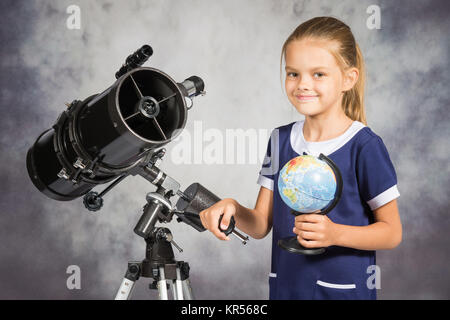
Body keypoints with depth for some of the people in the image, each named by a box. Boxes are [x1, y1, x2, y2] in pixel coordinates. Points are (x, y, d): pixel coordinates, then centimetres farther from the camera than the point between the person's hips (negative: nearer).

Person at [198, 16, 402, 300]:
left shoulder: (364, 145, -12)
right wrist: (233, 210, -15)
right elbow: (262, 225, 4)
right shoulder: (280, 140, 3)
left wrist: (336, 234, -23)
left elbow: (392, 233, -9)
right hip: (285, 286, 4)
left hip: (344, 289, -4)